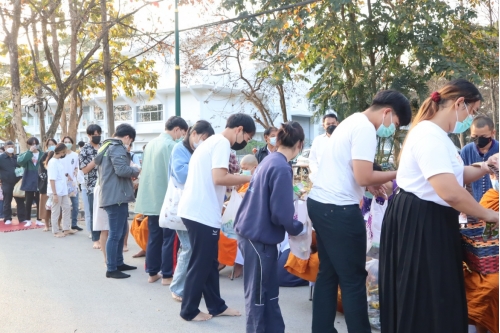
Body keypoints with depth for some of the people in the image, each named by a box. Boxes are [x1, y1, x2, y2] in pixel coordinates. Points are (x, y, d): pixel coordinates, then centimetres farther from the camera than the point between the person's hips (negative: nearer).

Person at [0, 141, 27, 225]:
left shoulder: (16, 158, 10)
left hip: (17, 183, 3)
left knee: (20, 201, 4)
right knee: (7, 202, 6)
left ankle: (22, 218, 9)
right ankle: (7, 219, 14)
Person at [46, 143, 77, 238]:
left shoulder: (61, 161, 8)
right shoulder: (52, 162, -17)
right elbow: (52, 179, -20)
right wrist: (54, 194, -21)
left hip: (63, 190, 9)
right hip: (56, 191, -9)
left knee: (67, 207, 13)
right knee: (56, 211, 2)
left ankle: (66, 229, 22)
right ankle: (56, 231, 13)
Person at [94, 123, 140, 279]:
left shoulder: (106, 146, 19)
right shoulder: (117, 148, -12)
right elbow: (121, 170, -25)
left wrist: (130, 172, 15)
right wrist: (136, 171, -6)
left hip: (112, 195, 11)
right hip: (116, 196, -11)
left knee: (121, 231, 19)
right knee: (115, 234, -5)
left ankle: (118, 263, 27)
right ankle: (111, 269, -1)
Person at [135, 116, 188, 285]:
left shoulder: (151, 143, 13)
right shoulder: (171, 145, -14)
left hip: (151, 198, 8)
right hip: (166, 199, -8)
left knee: (154, 237, 13)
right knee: (169, 238, 0)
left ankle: (152, 273, 18)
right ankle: (167, 275, 5)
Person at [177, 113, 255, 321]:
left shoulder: (212, 141, 20)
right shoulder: (222, 143, -11)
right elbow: (219, 178, -22)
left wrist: (238, 182, 17)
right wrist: (248, 178, -11)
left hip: (196, 210, 10)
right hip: (202, 214, -10)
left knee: (209, 262, 16)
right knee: (201, 264, 2)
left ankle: (216, 306, 26)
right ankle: (189, 311, 14)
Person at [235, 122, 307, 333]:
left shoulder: (269, 161, 7)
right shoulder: (282, 169, -20)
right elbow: (280, 214, -22)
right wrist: (298, 229, -4)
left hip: (252, 232, 9)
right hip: (259, 237, -9)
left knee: (269, 293, 18)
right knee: (258, 296, 6)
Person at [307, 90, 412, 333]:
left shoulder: (352, 121, 17)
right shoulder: (366, 129, -14)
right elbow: (363, 177, -19)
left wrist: (370, 184, 14)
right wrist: (395, 174, -4)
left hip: (319, 203, 10)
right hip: (338, 209, -10)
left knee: (328, 274, 15)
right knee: (353, 279, 0)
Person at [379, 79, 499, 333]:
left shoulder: (437, 135, 14)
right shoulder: (430, 135, -21)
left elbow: (455, 175, 18)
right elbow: (450, 192, -30)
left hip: (431, 220, 11)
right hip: (418, 222, -11)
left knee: (438, 294, 18)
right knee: (424, 297, 0)